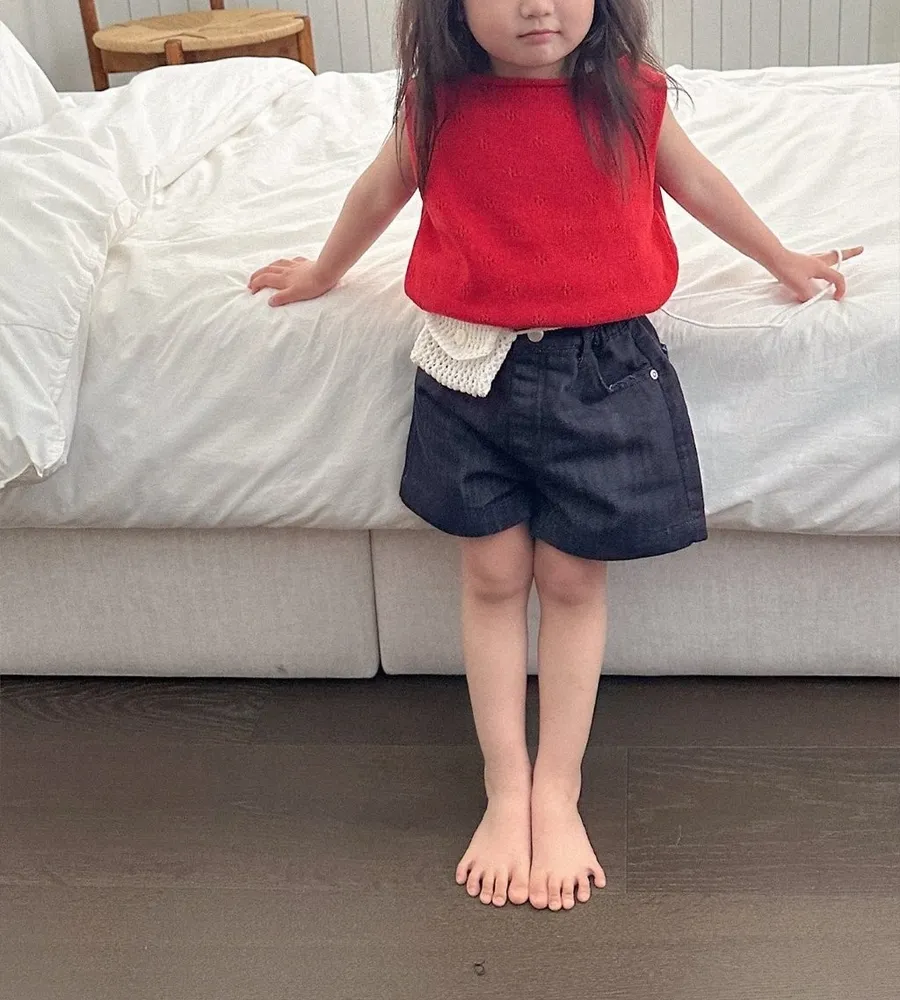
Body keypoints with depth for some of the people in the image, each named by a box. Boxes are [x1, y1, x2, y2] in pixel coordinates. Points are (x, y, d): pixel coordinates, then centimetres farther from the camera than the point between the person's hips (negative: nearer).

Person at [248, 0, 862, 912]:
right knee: (493, 575, 6)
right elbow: (381, 191, 14)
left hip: (600, 370, 0)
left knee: (572, 578, 5)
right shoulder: (437, 101, -5)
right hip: (472, 369, 1)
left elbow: (695, 182, 12)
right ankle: (506, 791, 18)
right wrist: (323, 273, 29)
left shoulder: (631, 93, -6)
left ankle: (558, 791, 18)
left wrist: (783, 262, 25)